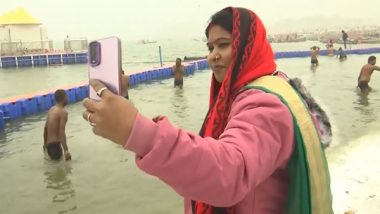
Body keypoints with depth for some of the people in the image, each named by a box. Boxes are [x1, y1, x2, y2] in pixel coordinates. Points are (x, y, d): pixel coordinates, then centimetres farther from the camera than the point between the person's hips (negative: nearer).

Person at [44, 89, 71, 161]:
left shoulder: (51, 110, 14)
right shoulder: (63, 112, -12)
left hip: (49, 144, 9)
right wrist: (66, 150, -23)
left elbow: (45, 129, 21)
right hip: (55, 145, -9)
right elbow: (61, 132, -21)